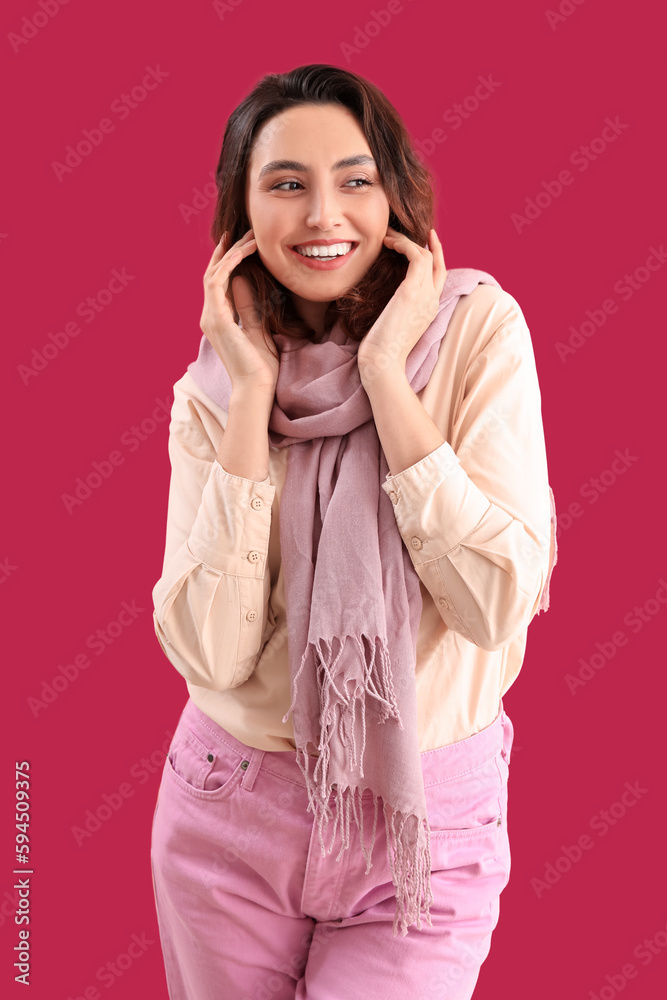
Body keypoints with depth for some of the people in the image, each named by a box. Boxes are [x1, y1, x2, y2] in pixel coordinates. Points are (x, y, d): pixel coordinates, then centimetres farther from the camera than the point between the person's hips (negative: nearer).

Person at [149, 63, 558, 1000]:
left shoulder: (478, 328, -10)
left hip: (427, 819, -2)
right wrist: (251, 395, -18)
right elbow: (209, 654, -16)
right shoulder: (210, 389, -4)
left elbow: (497, 604, -20)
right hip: (230, 814, 3)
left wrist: (387, 375, -21)